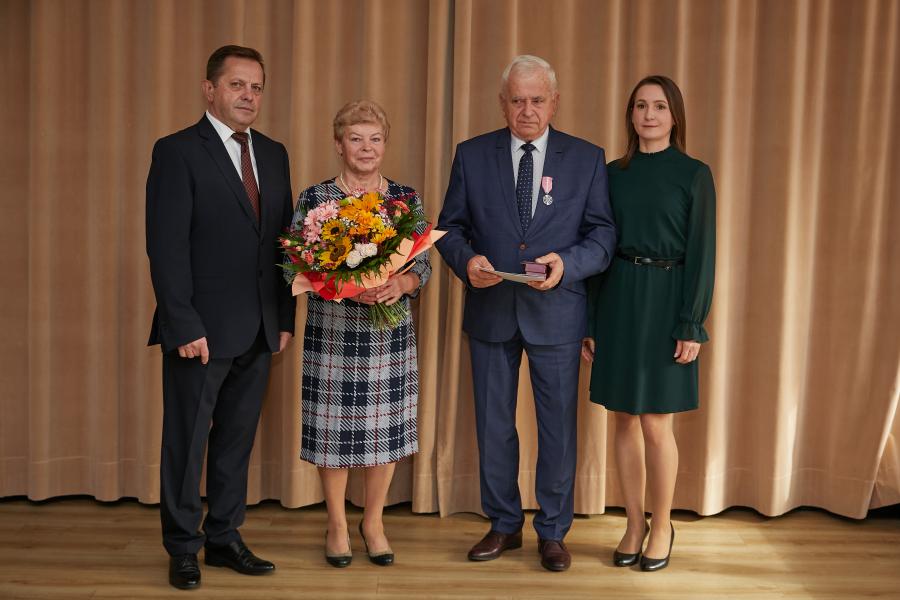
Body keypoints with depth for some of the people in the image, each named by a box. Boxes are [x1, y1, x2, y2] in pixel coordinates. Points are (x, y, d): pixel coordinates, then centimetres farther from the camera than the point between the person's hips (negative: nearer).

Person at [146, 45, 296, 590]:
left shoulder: (273, 153, 12)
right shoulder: (178, 151, -7)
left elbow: (283, 239, 12)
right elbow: (166, 247, -12)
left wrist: (285, 317, 7)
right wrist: (184, 326, -17)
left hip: (259, 330, 6)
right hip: (202, 329, -5)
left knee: (237, 440, 14)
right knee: (187, 441, 7)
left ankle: (225, 538, 27)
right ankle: (183, 549, 21)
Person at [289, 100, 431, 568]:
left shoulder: (407, 200, 6)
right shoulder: (313, 200, 0)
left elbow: (423, 267, 5)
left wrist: (399, 283, -18)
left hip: (390, 336, 2)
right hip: (331, 334, -1)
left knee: (386, 427, 6)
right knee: (333, 428, 5)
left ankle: (373, 521, 27)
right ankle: (337, 524, 25)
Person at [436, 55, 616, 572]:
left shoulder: (586, 158, 1)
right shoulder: (472, 155, 4)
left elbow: (603, 235, -2)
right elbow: (450, 227, 6)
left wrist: (567, 264, -21)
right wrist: (467, 260, -16)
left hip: (556, 313, -1)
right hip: (490, 311, 2)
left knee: (558, 426, 7)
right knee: (493, 424, 12)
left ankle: (553, 532, 24)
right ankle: (504, 525, 29)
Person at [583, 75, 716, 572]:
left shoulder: (694, 174, -2)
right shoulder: (614, 173, 8)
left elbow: (701, 252, -4)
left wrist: (691, 325, -10)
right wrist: (590, 319, 6)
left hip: (664, 302, -3)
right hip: (616, 301, 4)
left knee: (655, 424, -2)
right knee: (624, 419, 8)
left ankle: (662, 526, 18)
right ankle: (634, 524, 22)